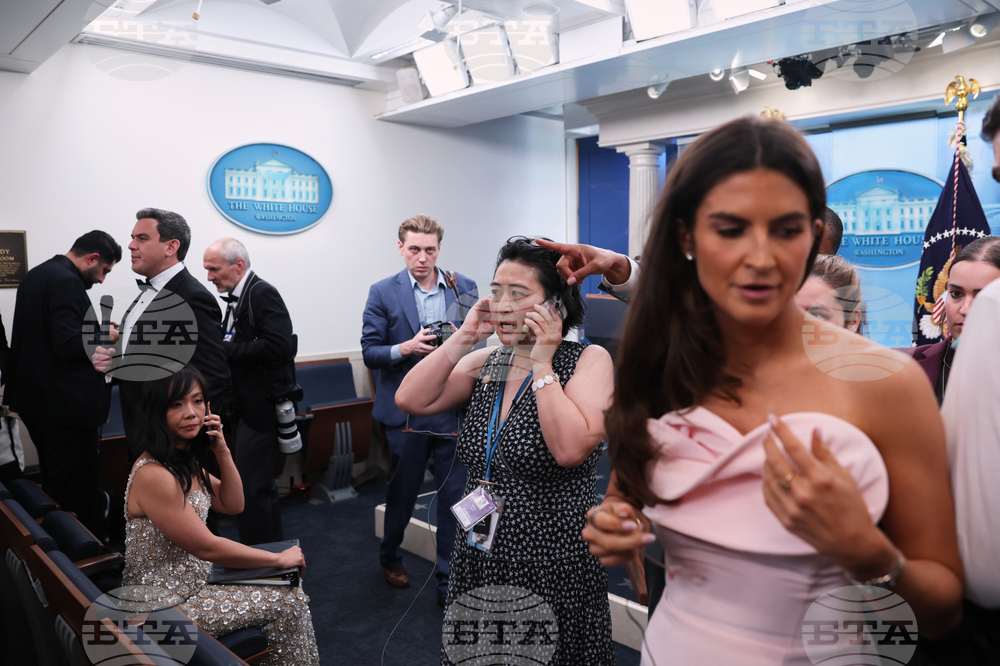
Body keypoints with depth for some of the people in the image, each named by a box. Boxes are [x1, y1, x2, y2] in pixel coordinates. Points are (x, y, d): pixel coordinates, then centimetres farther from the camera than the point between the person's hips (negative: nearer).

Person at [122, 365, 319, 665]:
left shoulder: (184, 459, 2)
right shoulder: (154, 474, -28)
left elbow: (233, 505, 8)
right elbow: (208, 548, -24)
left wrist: (222, 451, -8)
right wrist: (279, 559, -13)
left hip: (196, 578, 9)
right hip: (166, 605, -9)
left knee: (290, 587, 6)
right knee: (286, 601, -6)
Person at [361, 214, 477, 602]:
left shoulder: (464, 288, 3)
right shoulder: (383, 293, -1)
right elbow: (369, 352, -3)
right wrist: (406, 348, -20)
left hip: (454, 410, 1)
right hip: (406, 412, -1)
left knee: (456, 496, 3)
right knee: (402, 491, 17)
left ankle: (450, 582, 18)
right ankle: (390, 558, 44)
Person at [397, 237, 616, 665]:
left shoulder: (589, 361, -11)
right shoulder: (484, 362, 4)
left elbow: (570, 449, -26)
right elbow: (410, 400, -6)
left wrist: (541, 364, -20)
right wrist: (464, 338, -10)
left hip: (553, 569, -5)